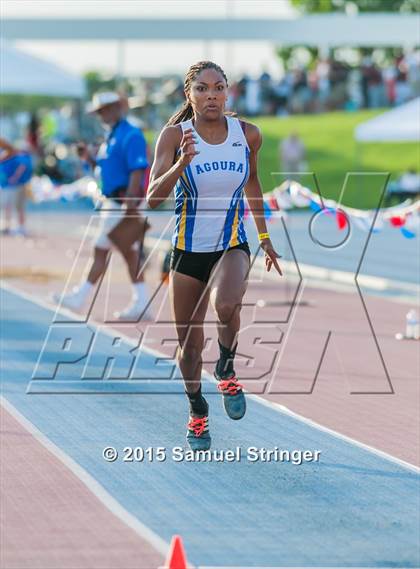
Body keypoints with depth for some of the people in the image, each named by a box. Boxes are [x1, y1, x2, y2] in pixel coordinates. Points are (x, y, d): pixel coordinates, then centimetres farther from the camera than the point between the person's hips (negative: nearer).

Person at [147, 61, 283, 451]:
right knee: (189, 343, 7)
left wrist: (264, 236, 20)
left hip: (231, 246, 0)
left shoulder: (248, 135, -2)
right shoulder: (174, 135, -9)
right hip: (187, 250, 0)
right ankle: (197, 411, 34)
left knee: (226, 304, -33)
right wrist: (181, 164, -32)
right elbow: (153, 198, -16)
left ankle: (226, 370, -3)